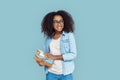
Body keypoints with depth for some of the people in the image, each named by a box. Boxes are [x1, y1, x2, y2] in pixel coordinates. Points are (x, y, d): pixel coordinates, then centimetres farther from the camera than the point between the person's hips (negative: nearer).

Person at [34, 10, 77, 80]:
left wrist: (55, 57, -14)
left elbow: (73, 54, -10)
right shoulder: (48, 38, 6)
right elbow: (46, 54, 10)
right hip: (51, 73, 3)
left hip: (65, 74, -3)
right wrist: (42, 61, -12)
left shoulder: (69, 35, -4)